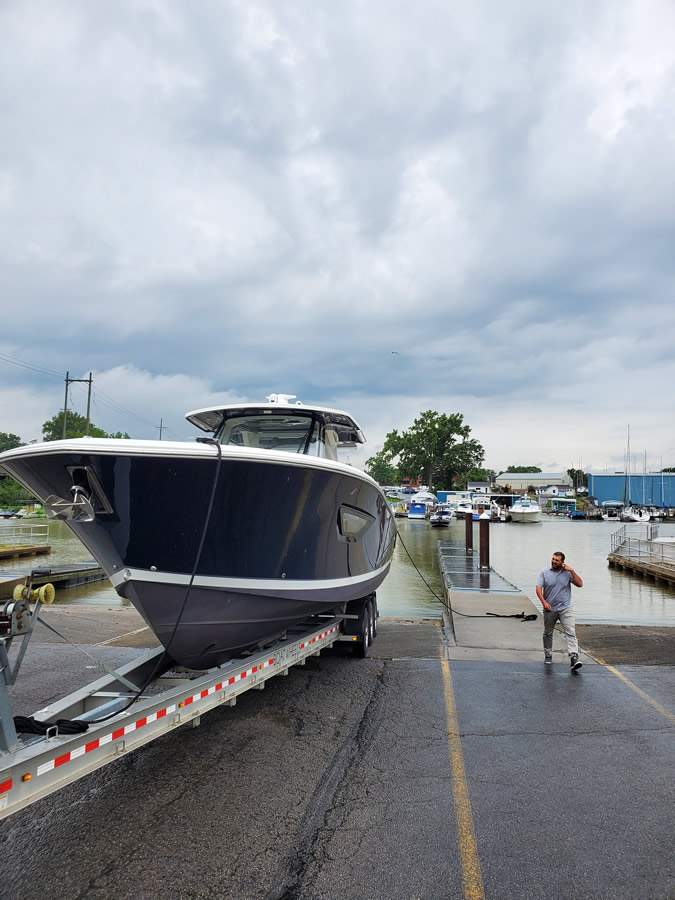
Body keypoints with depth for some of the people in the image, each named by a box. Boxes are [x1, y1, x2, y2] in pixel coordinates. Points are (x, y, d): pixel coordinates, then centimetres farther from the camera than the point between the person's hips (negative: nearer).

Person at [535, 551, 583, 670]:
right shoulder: (545, 572, -1)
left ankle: (574, 657, -21)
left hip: (565, 608, -1)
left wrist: (572, 571, -13)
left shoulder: (567, 572, 1)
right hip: (549, 609, 1)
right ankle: (548, 655, 29)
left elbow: (580, 584, -5)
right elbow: (538, 588, -4)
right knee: (548, 633, 13)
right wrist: (544, 602, -16)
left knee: (570, 632, -15)